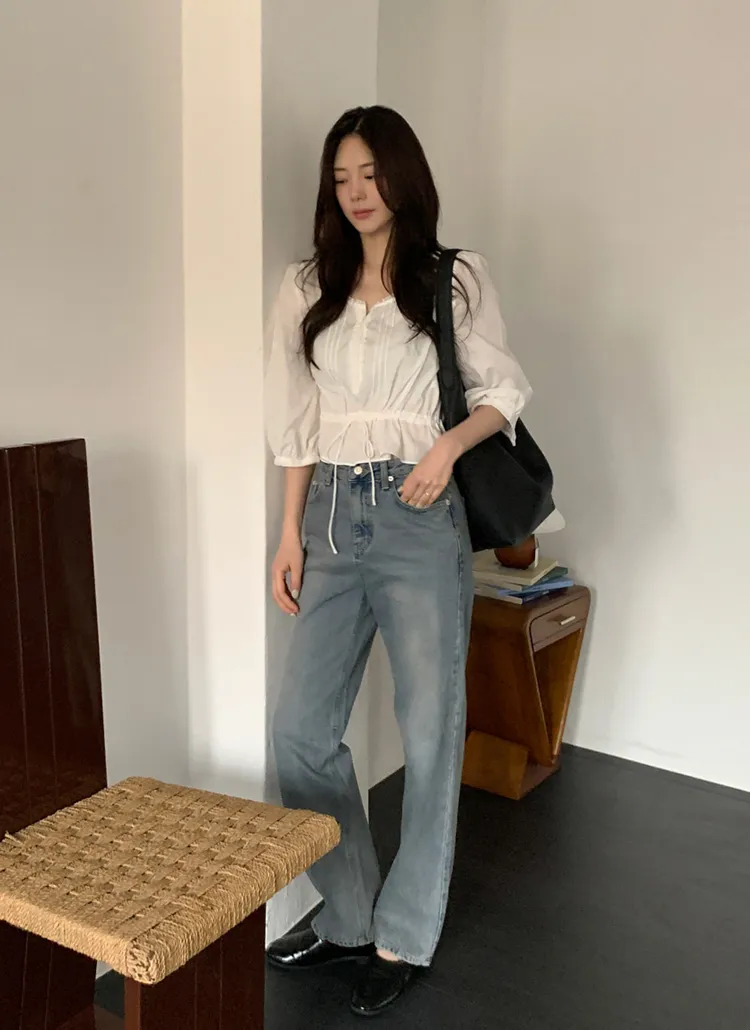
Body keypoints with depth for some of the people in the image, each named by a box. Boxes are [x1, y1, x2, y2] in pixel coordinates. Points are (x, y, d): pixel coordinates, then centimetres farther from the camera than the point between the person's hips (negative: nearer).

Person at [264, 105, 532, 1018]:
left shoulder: (453, 280, 3)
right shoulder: (307, 289, 11)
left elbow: (503, 390, 5)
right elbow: (298, 424, 11)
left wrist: (448, 445, -14)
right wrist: (291, 533, 6)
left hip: (420, 518, -3)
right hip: (333, 518, 4)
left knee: (429, 729, 2)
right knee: (301, 728, 4)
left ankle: (404, 939, 20)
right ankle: (348, 917, 25)